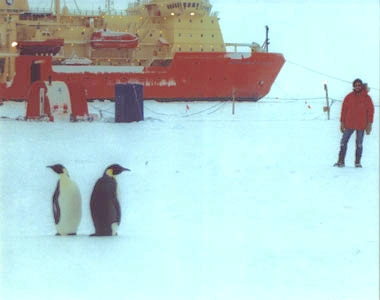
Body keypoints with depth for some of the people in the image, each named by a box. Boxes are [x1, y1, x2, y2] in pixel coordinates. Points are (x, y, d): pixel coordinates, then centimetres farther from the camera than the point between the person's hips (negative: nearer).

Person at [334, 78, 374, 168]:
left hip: (361, 125, -1)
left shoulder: (367, 98, -1)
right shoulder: (349, 97, 2)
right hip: (349, 125, 1)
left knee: (359, 144, 5)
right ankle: (341, 161, 4)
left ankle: (357, 162, 12)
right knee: (343, 142, -1)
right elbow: (344, 110, 5)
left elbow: (370, 111, 1)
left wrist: (369, 124, -4)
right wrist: (342, 122, 2)